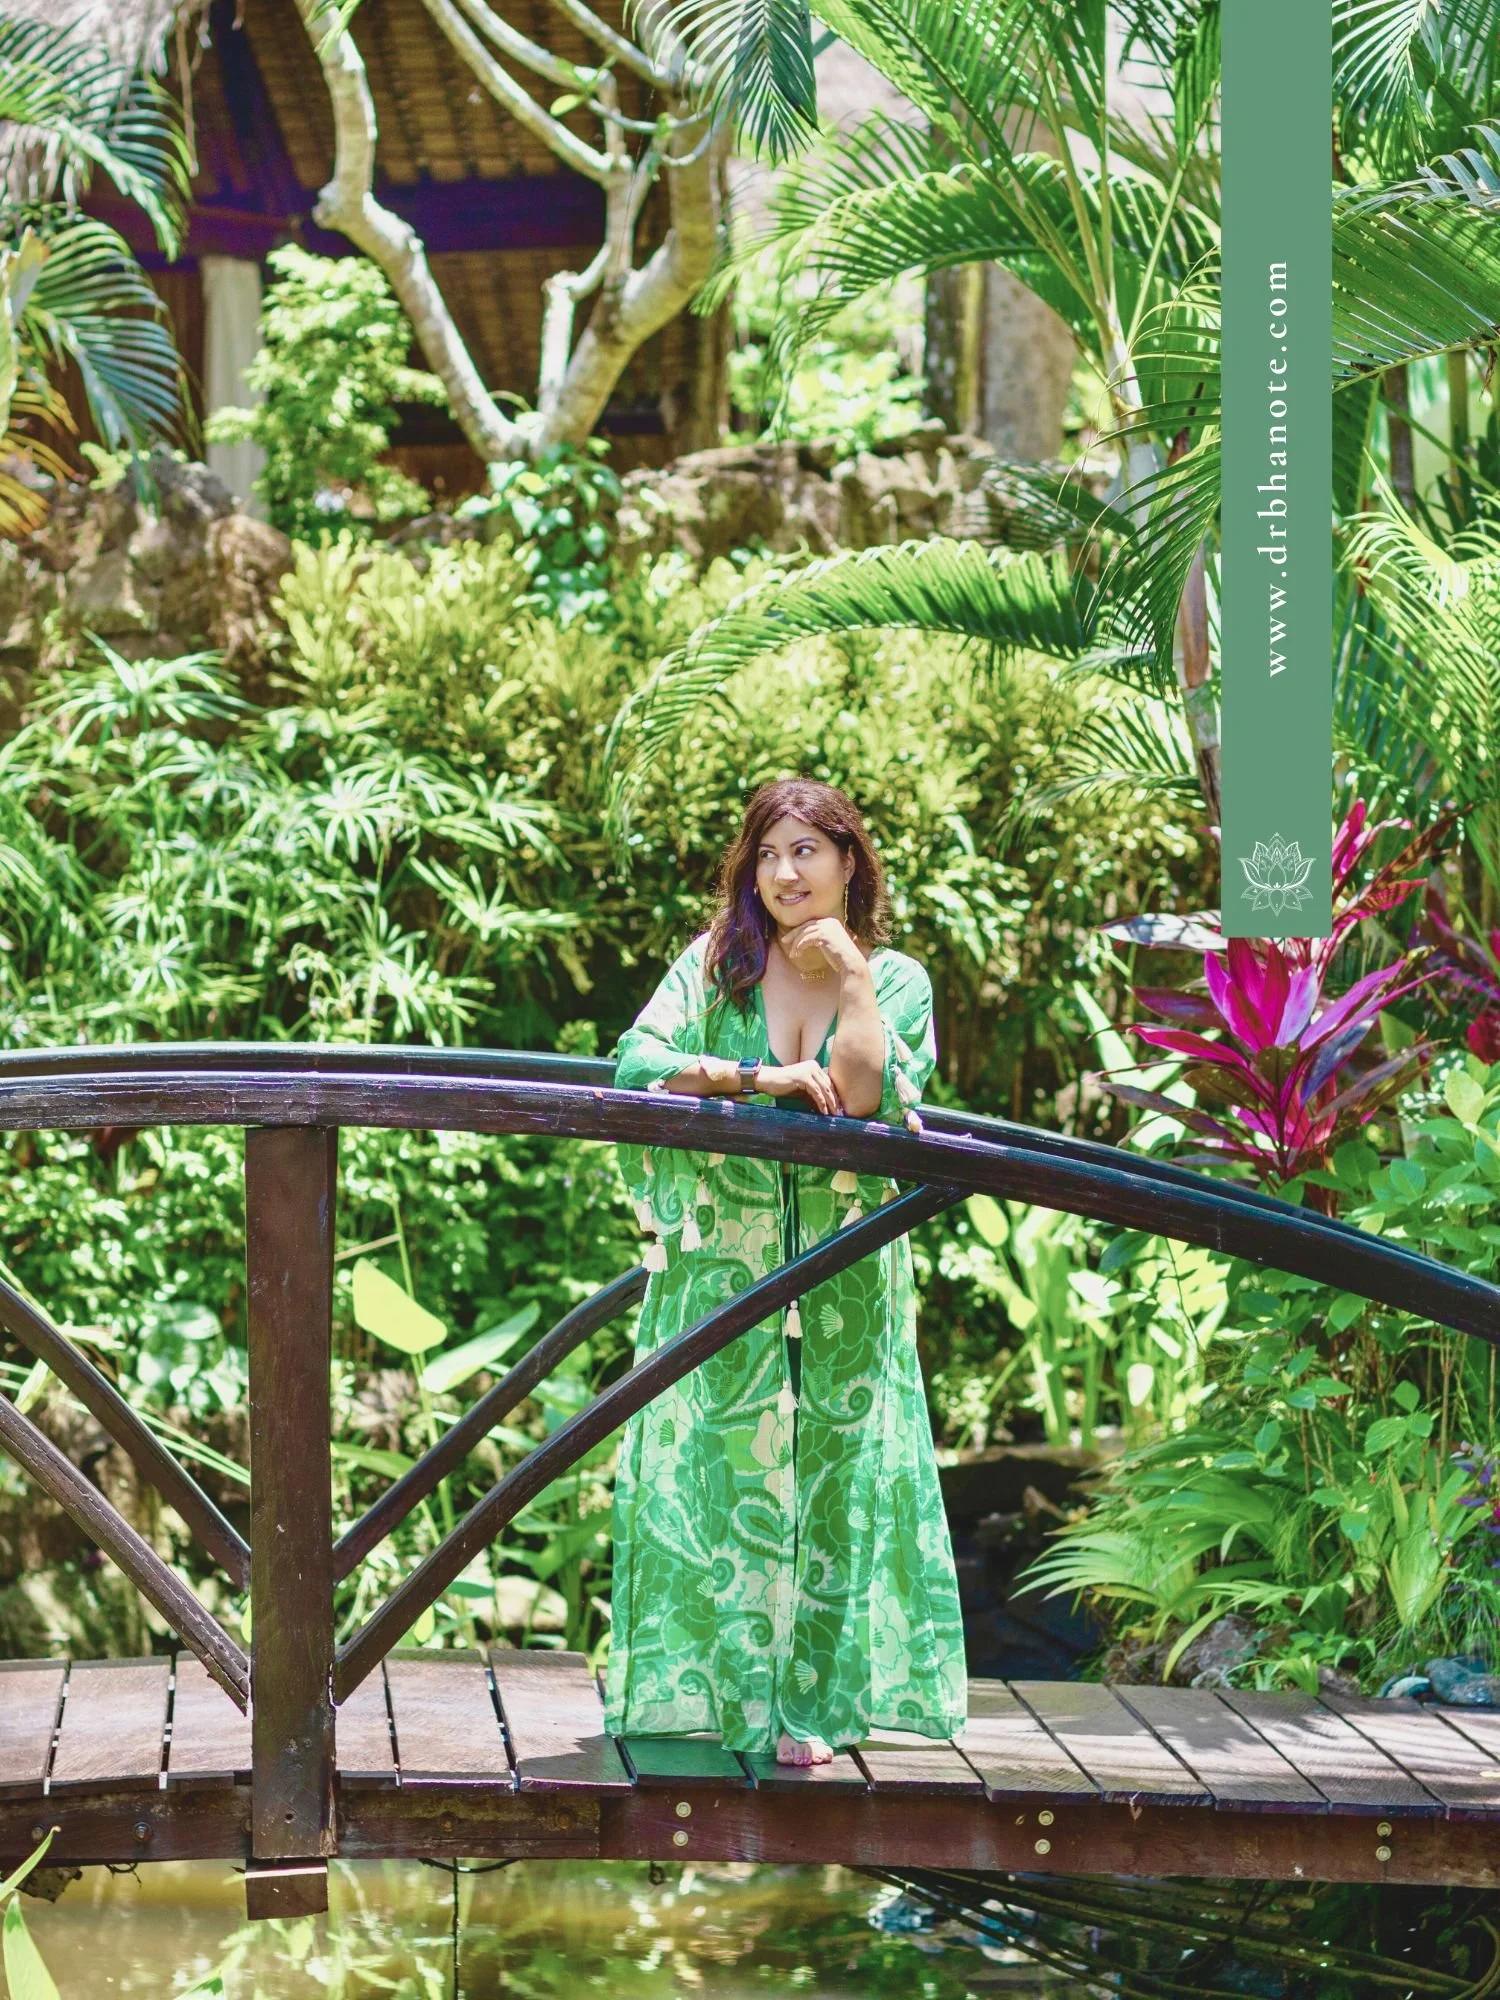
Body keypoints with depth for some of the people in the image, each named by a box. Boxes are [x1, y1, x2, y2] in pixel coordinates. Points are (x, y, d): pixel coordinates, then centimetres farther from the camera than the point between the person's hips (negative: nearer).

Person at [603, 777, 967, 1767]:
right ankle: (711, 1683, 5)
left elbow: (867, 1103, -10)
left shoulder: (896, 981, 5)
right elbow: (636, 1064, -9)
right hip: (722, 1268, 0)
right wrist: (758, 1077, -16)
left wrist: (852, 977, -10)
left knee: (832, 1464, 1)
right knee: (717, 1466, -2)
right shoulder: (716, 964, 4)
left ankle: (808, 1699, 8)